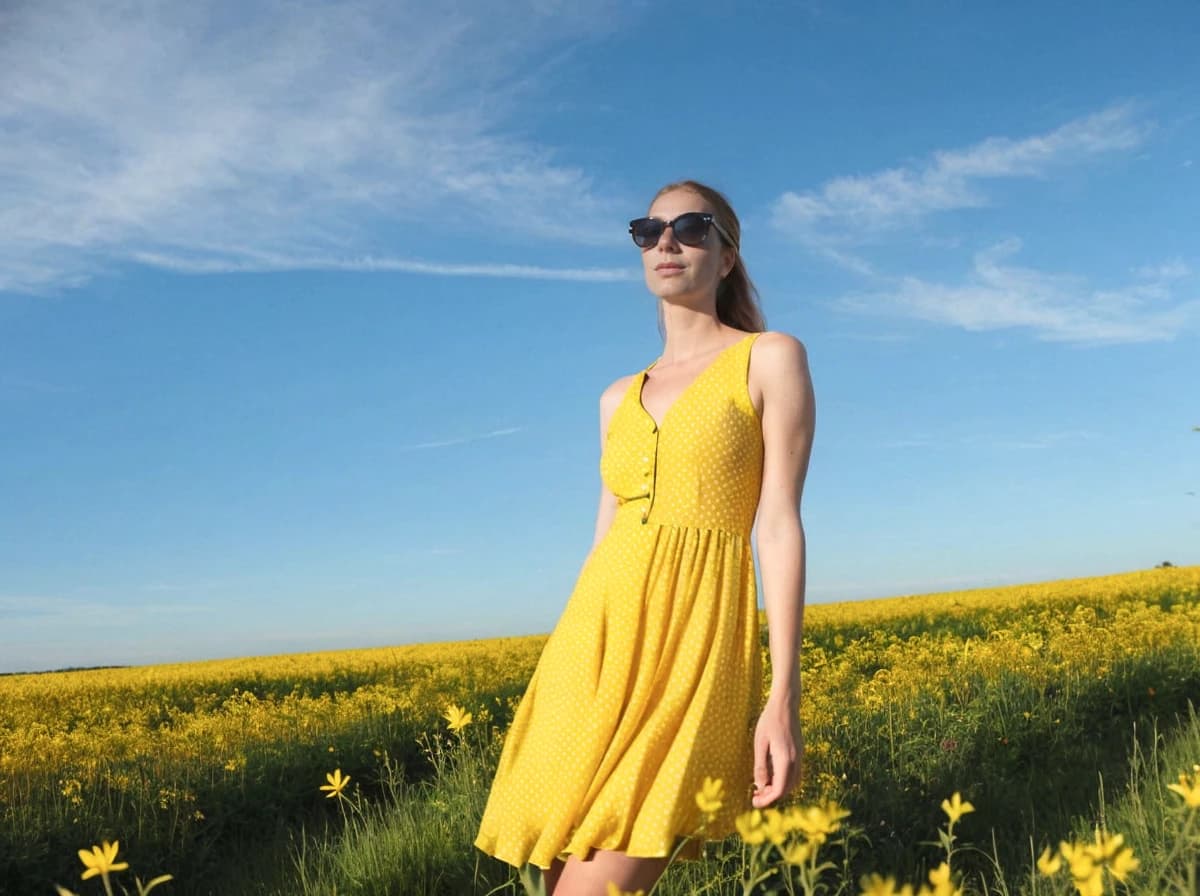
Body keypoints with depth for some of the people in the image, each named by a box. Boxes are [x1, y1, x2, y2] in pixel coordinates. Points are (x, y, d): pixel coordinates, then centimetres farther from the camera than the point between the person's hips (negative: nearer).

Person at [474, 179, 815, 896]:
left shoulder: (773, 358, 3)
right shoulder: (618, 400, 19)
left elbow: (781, 524, -5)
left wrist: (784, 696, -11)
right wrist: (565, 672, 14)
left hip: (695, 641, -6)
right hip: (600, 637, 6)